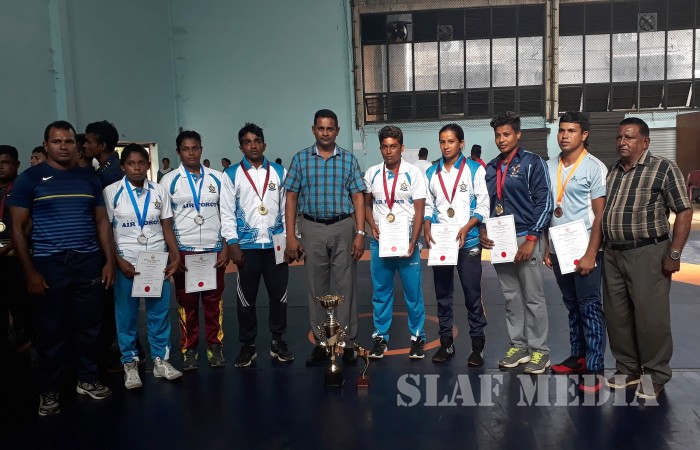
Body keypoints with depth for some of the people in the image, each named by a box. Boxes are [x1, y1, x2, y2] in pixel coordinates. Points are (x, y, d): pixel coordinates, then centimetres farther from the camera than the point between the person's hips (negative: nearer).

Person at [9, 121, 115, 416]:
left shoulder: (89, 179, 9)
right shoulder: (30, 178, 0)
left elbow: (101, 221, 12)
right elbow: (18, 228, -2)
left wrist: (109, 260, 4)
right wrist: (30, 272, -8)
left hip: (88, 262, 3)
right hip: (49, 265, -3)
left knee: (88, 325, 10)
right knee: (52, 330, 6)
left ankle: (87, 379, 27)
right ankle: (48, 391, 21)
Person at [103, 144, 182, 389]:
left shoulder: (159, 191, 6)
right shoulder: (111, 192, -2)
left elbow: (167, 228, 7)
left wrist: (176, 256, -3)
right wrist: (118, 261, -10)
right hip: (127, 262, -2)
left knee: (159, 311, 5)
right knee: (127, 314, 5)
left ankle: (160, 359, 18)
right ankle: (130, 363, 19)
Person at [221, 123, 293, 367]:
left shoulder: (279, 172, 8)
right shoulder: (231, 174, 3)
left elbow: (287, 207, 9)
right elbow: (227, 212, 0)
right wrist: (232, 243, -7)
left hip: (276, 244, 2)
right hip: (247, 245, -1)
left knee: (279, 294, 8)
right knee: (246, 297, 7)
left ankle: (278, 342, 23)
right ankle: (247, 345, 21)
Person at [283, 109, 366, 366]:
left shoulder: (349, 159, 5)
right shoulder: (301, 159, 4)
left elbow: (358, 198, 3)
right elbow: (291, 199, 3)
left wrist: (360, 233, -7)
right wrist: (290, 236, -3)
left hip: (344, 228, 0)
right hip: (313, 229, 1)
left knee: (344, 286, 4)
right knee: (317, 287, 7)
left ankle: (347, 342, 14)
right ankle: (321, 342, 18)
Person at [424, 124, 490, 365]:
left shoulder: (475, 169, 0)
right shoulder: (431, 173, 11)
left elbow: (483, 206, -4)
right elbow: (428, 205, 13)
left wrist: (466, 228, -17)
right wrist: (427, 227, -5)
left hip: (468, 242, -3)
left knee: (472, 295, 0)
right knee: (443, 294, 10)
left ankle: (477, 345, 13)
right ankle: (446, 343, 21)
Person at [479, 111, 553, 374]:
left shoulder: (532, 163, -5)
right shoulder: (491, 168, 13)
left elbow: (545, 202, -10)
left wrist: (531, 239, -15)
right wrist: (482, 230, 1)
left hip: (525, 238, -5)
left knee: (533, 298, 1)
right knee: (511, 297, 12)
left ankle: (539, 351, 13)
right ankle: (518, 346, 23)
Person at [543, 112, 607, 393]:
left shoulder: (595, 168, -6)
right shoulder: (550, 166, 8)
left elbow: (600, 215, -9)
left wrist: (591, 254, -14)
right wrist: (547, 247, 10)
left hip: (585, 249, -5)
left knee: (590, 308, -2)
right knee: (572, 306, 14)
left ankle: (595, 369, 4)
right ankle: (578, 356, 26)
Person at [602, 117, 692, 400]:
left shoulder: (663, 169, -6)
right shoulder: (612, 171, 11)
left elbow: (684, 212, -9)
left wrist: (673, 254, -14)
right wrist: (603, 249, 10)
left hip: (647, 253, -6)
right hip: (612, 253, 6)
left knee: (650, 316, 0)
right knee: (616, 315, 11)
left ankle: (656, 375, 17)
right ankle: (627, 369, 26)